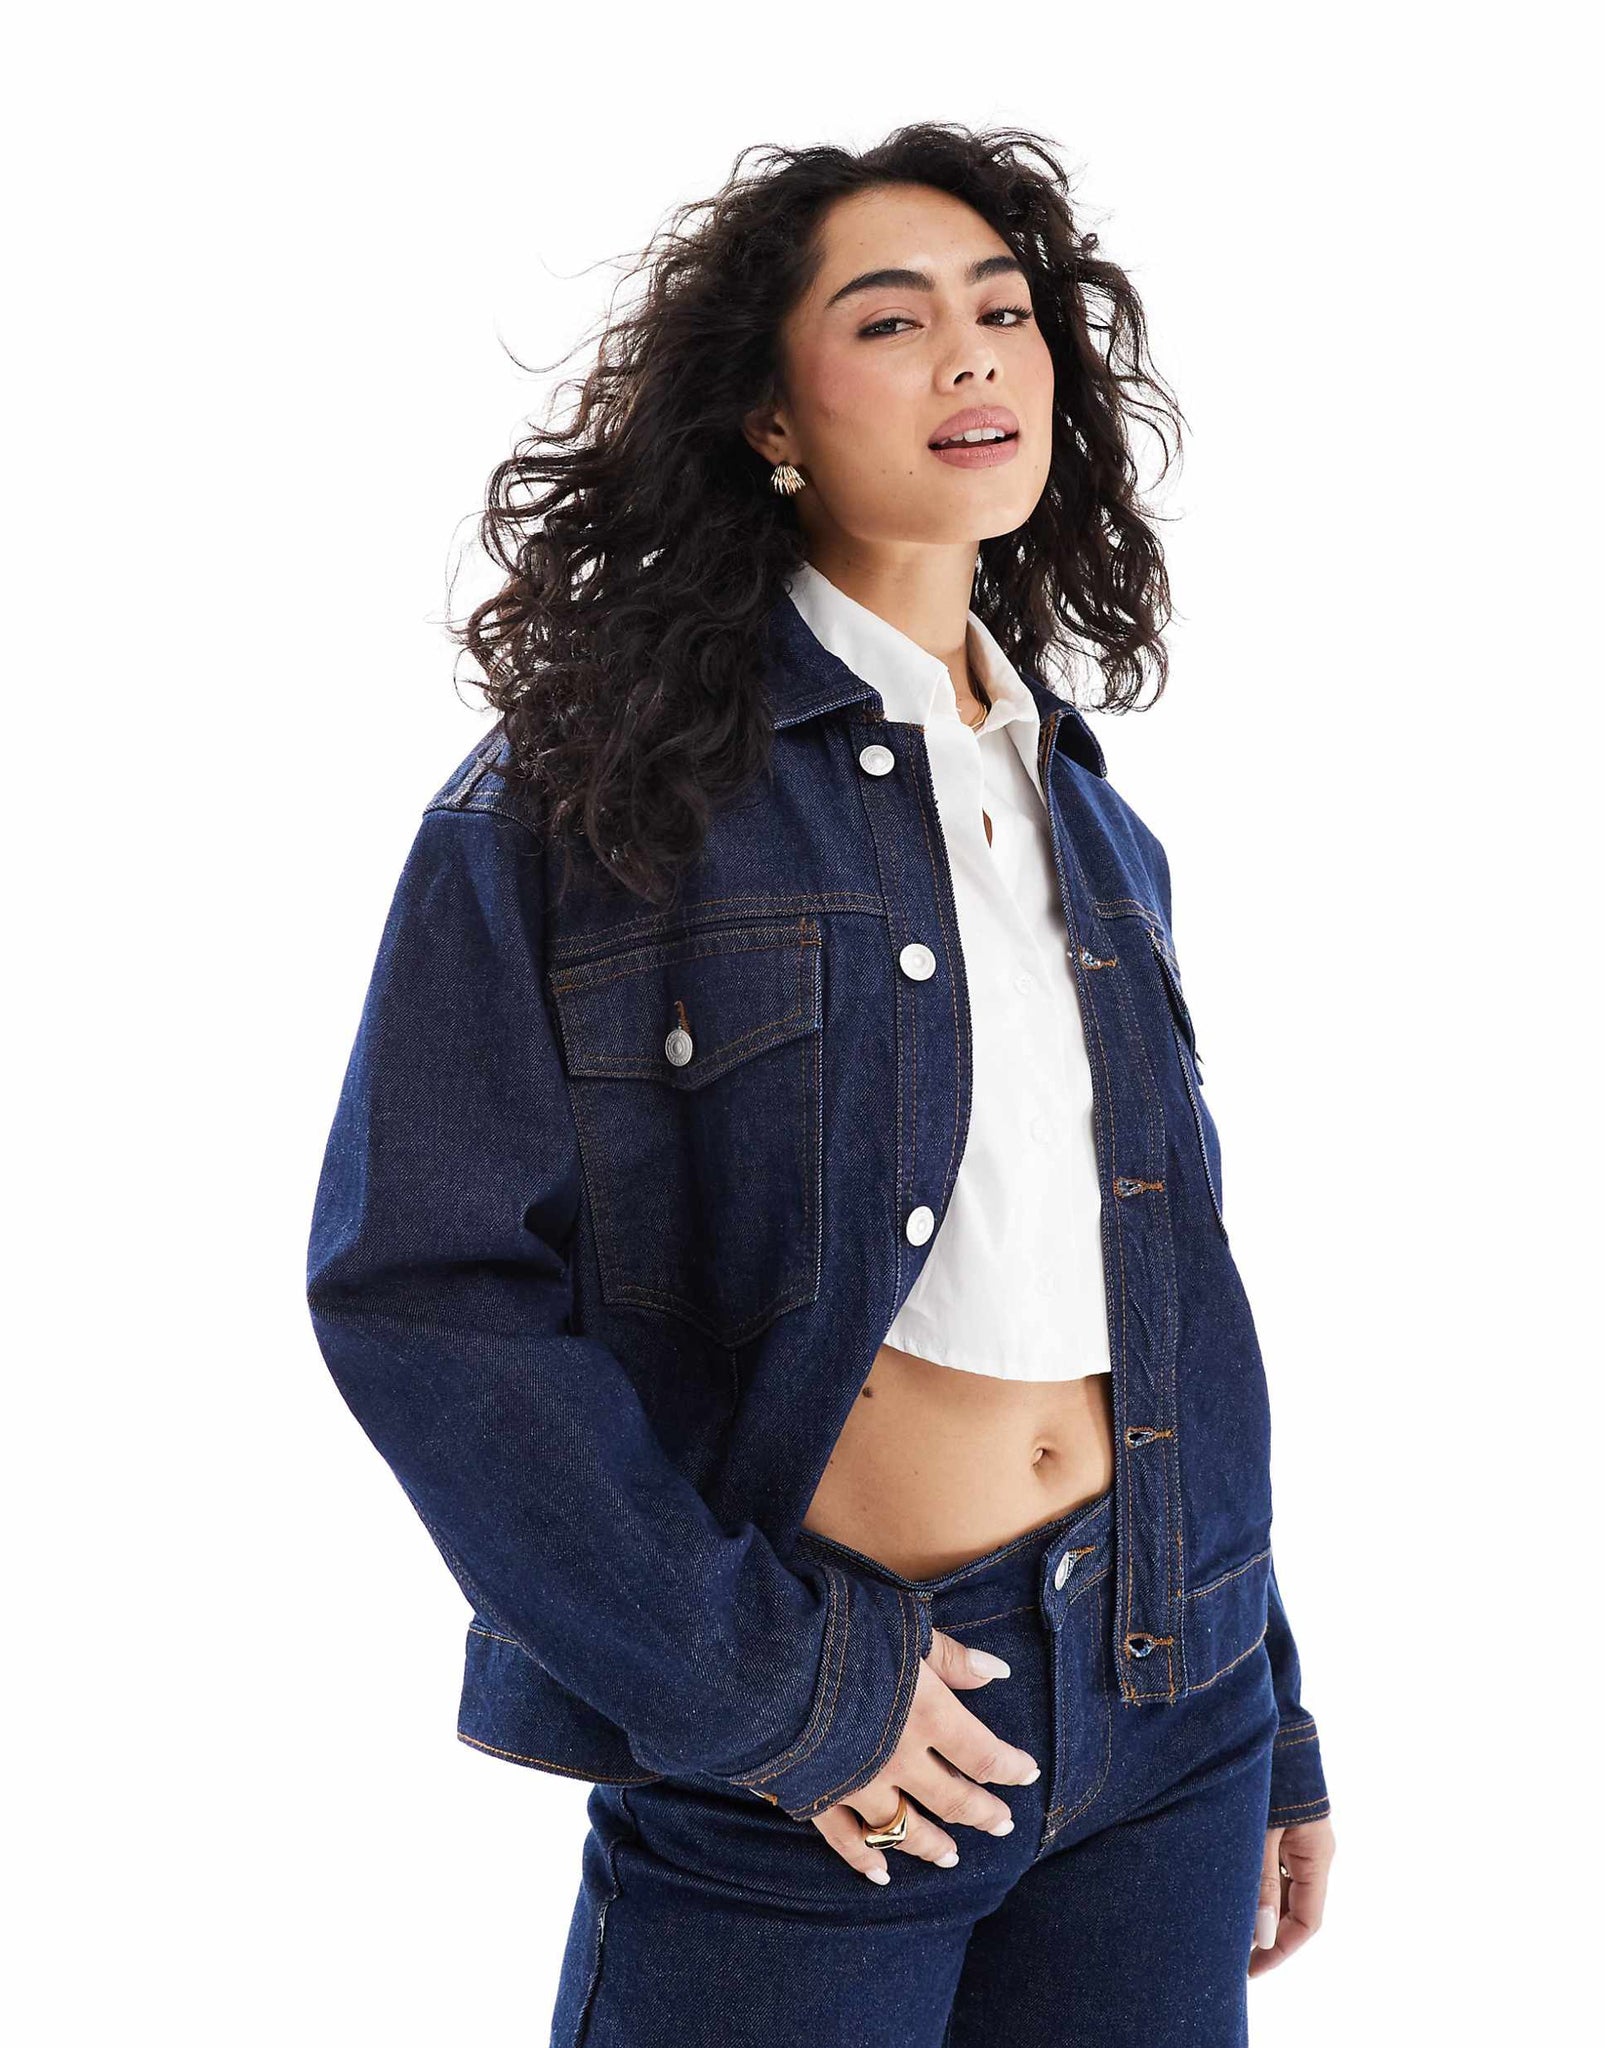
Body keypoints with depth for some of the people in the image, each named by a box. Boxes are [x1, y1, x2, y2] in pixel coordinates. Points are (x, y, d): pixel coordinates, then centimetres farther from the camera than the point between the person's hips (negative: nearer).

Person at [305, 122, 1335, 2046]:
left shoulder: (1088, 821, 10)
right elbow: (420, 1283, -13)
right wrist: (772, 1687, -15)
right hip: (802, 1765, -5)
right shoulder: (583, 786, -7)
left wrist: (1271, 1733, 15)